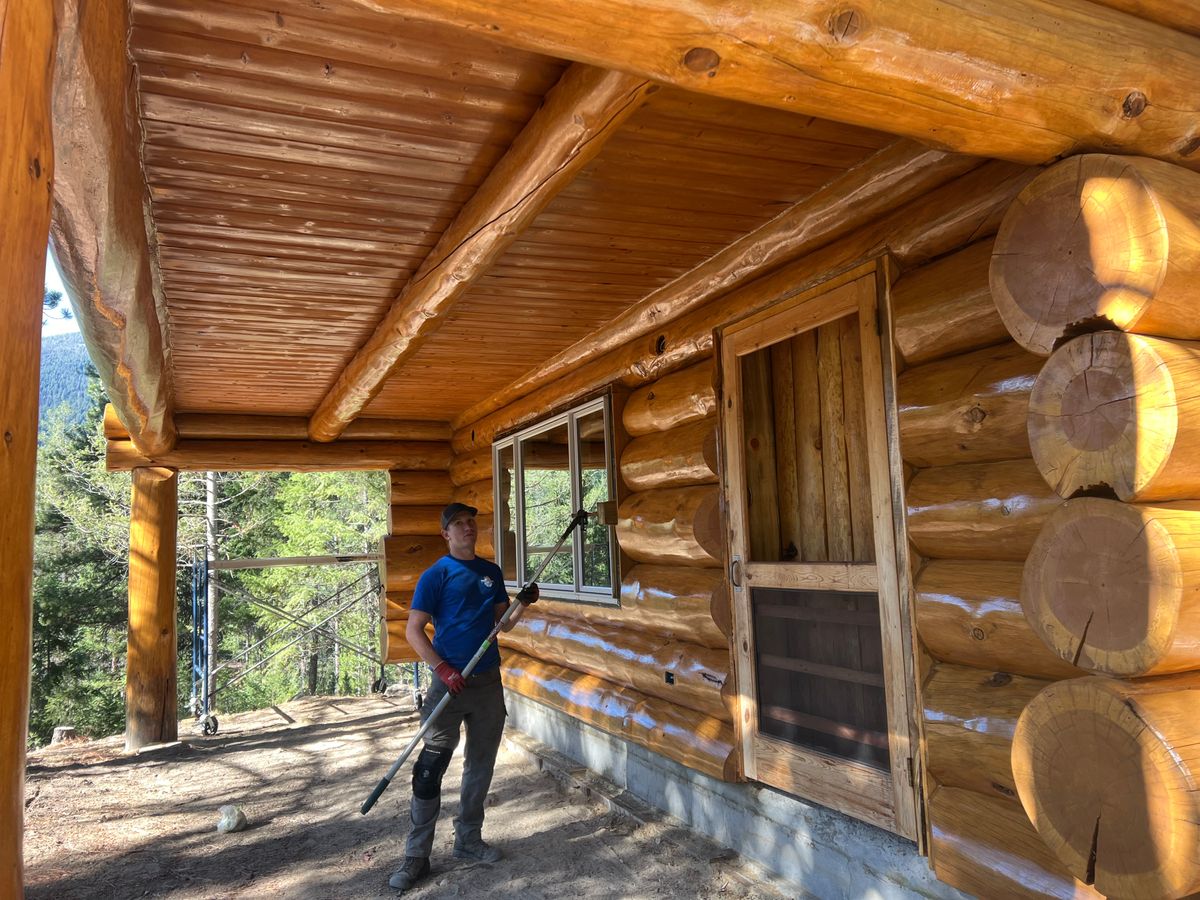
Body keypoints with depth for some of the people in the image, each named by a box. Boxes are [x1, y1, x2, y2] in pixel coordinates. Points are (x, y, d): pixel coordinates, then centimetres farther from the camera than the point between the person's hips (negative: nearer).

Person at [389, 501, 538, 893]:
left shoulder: (492, 572, 8)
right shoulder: (435, 575, -7)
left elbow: (502, 624, 12)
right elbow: (413, 631, -9)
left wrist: (523, 604, -7)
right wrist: (443, 669, -17)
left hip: (488, 682, 5)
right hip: (450, 682, -5)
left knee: (481, 765, 13)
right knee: (429, 769, -3)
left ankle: (469, 840, 29)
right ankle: (416, 856, 10)